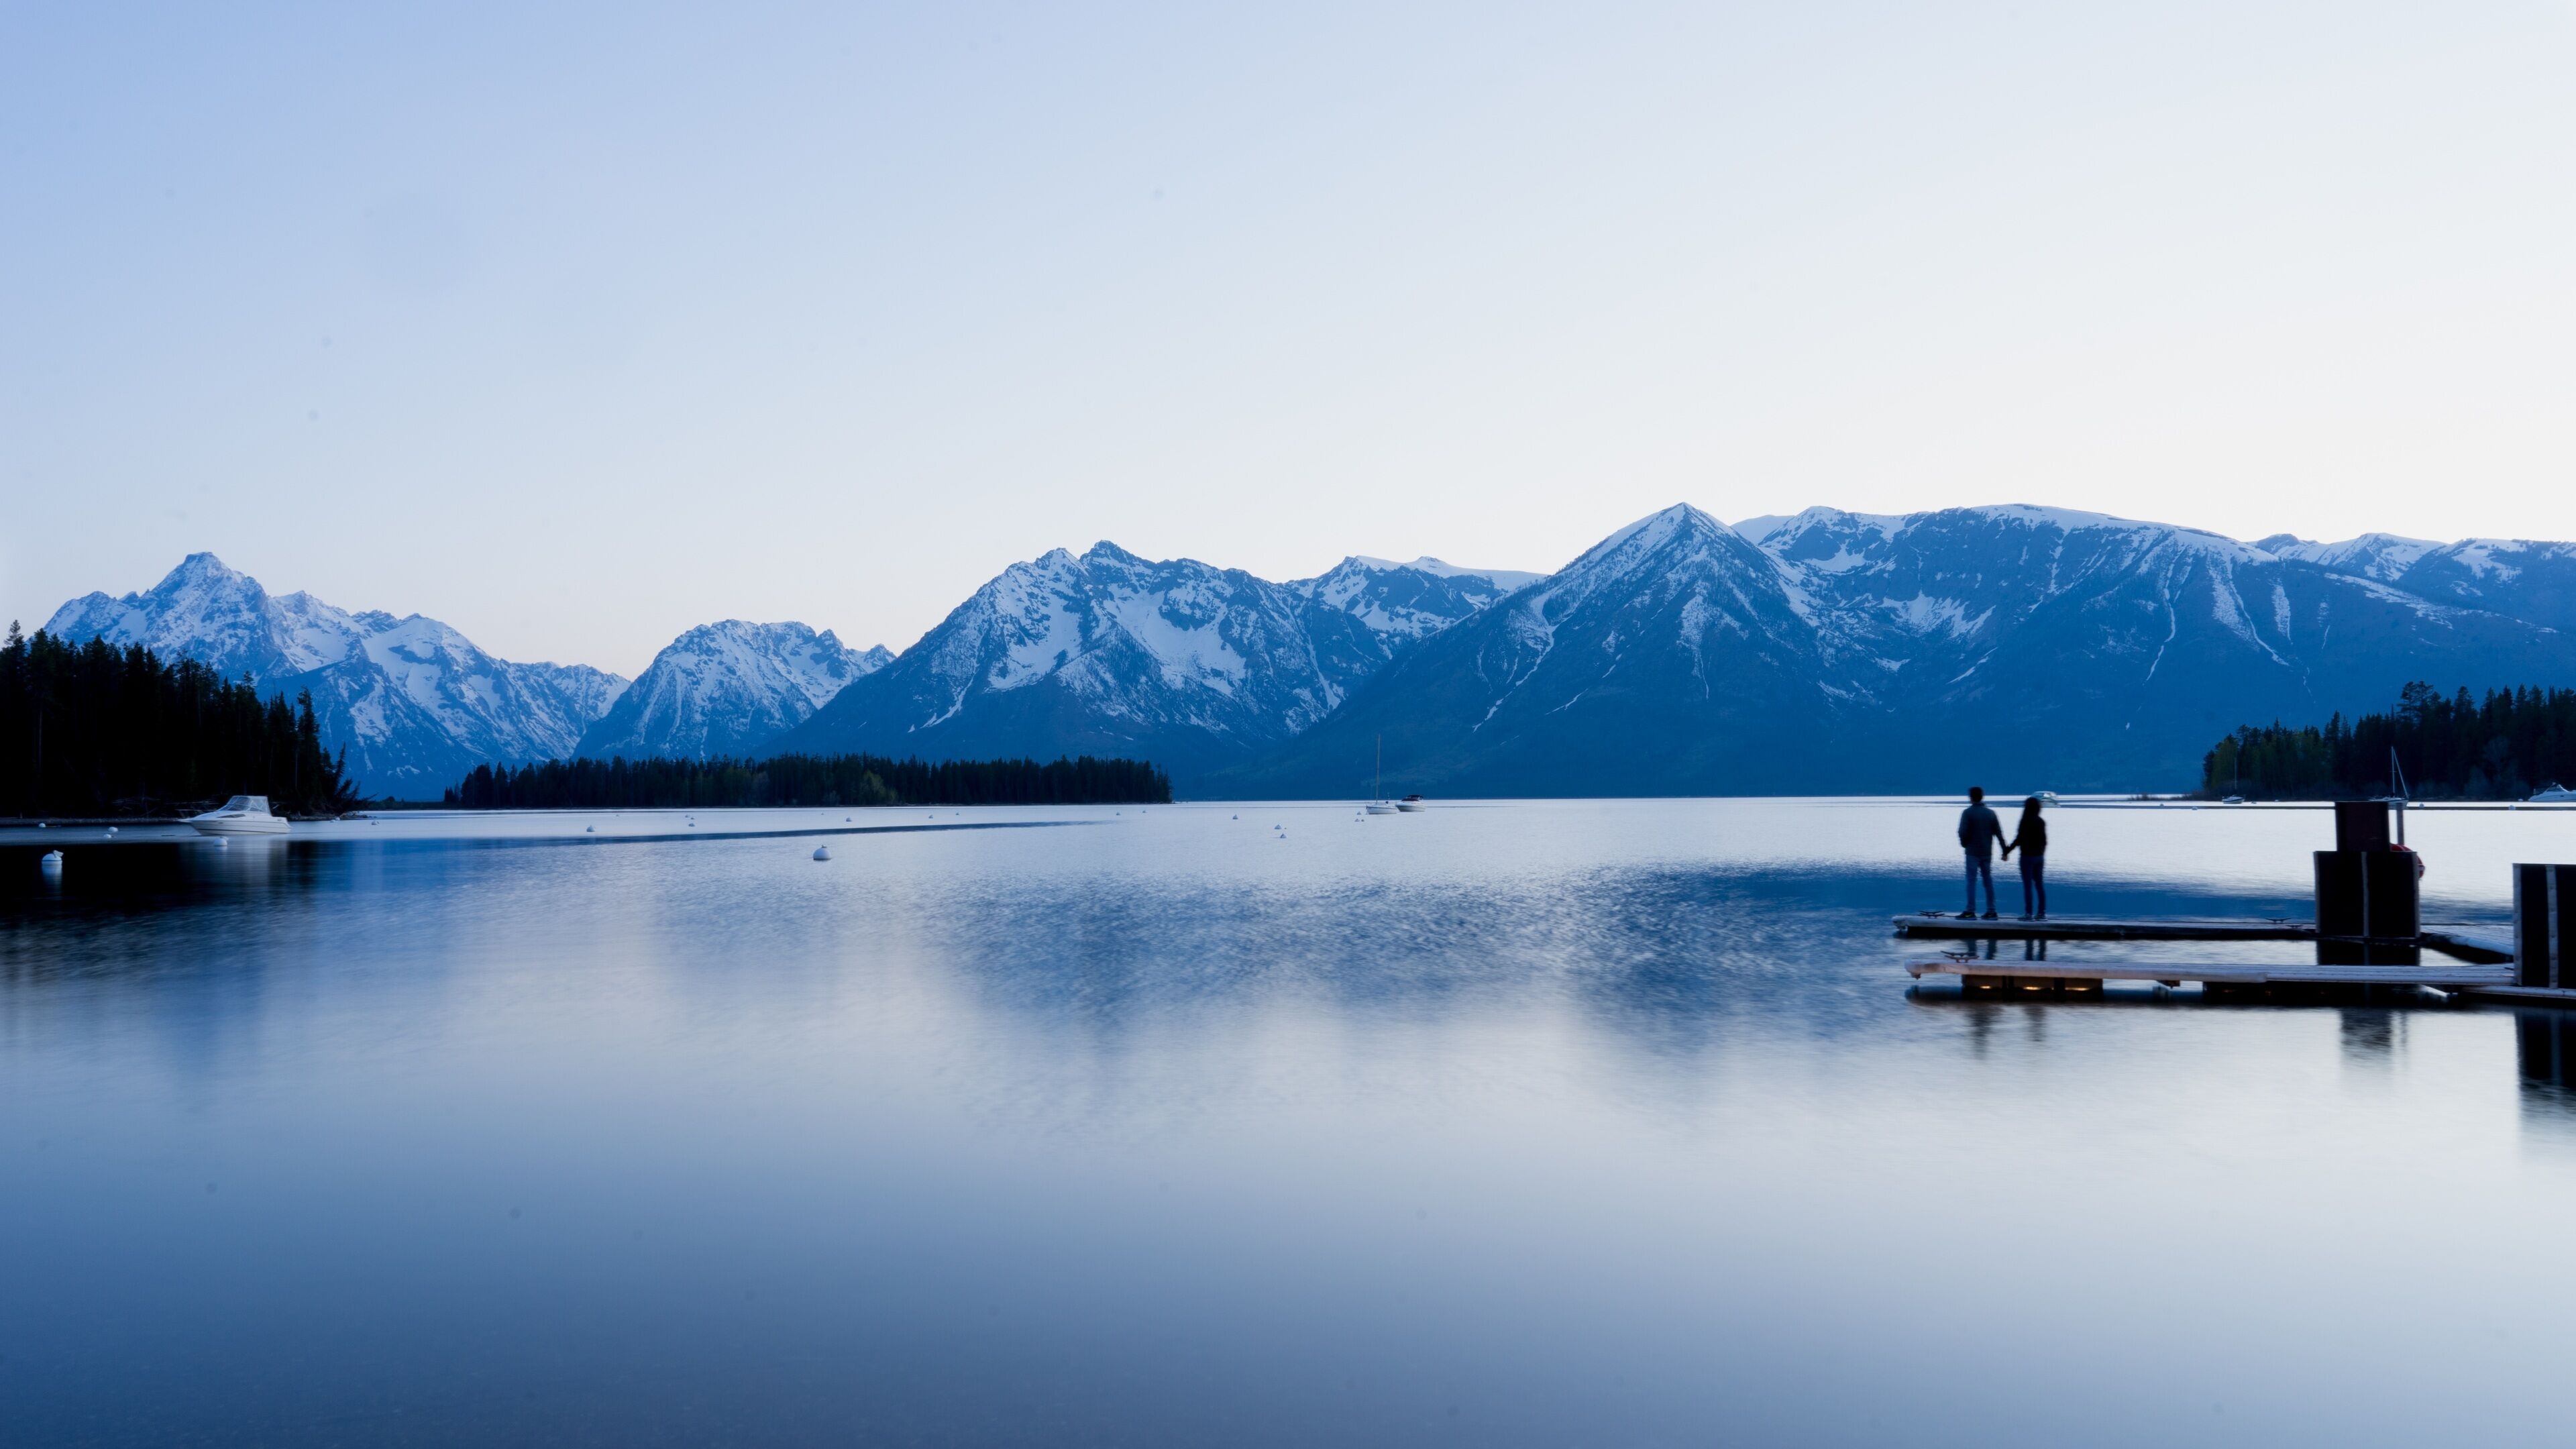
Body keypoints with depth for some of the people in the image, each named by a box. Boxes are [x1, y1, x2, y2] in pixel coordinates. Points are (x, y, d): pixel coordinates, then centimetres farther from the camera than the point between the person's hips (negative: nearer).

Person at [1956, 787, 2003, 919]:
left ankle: (1970, 912, -8)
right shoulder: (1991, 813, 6)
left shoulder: (1968, 813, -9)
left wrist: (1964, 844, 6)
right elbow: (1998, 833, 6)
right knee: (1988, 881, 9)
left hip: (1973, 852, -5)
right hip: (1987, 853, 5)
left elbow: (1963, 832, -13)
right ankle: (1991, 911, 9)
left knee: (1971, 881, -4)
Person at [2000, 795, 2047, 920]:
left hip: (2027, 856, -7)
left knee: (2028, 885, -4)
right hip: (2039, 856, 7)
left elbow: (2018, 839, -14)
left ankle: (2029, 913, -6)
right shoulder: (2041, 822, 7)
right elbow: (2044, 841, 13)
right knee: (2039, 884, 9)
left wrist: (2007, 851, -7)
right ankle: (2042, 913, 10)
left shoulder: (2026, 822, -14)